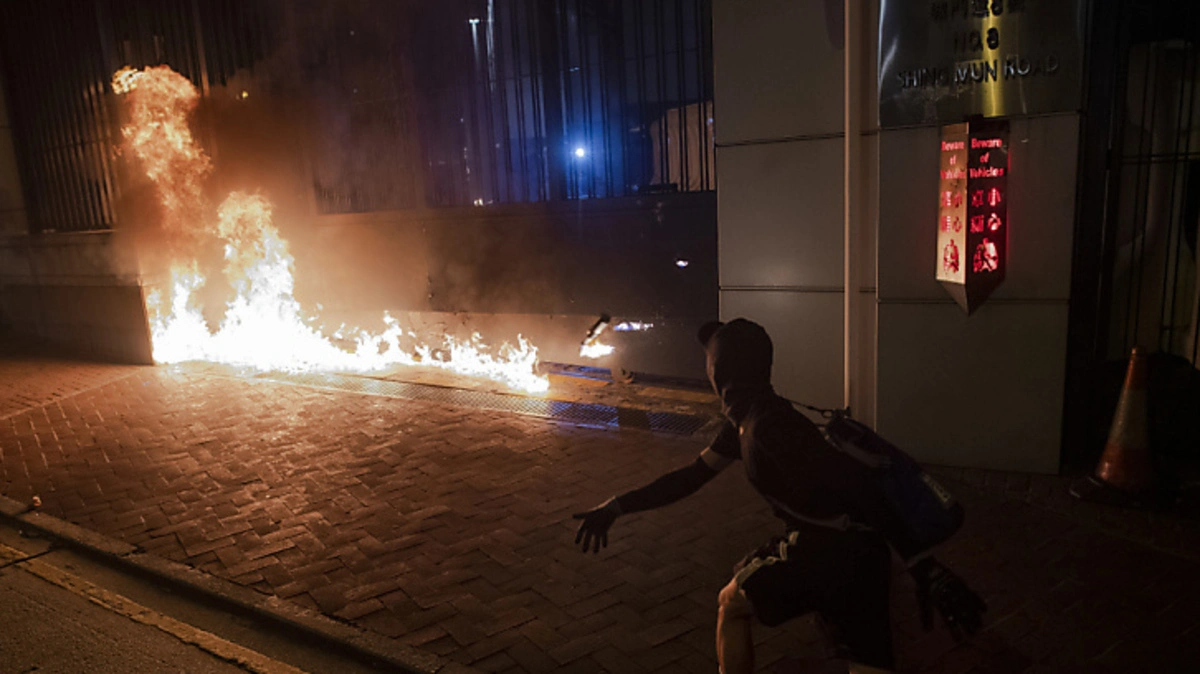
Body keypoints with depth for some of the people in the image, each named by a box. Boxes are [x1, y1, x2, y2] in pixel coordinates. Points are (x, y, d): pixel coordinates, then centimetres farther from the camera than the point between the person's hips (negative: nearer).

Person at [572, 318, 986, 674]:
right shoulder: (746, 419, 14)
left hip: (826, 552, -8)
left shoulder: (767, 424, -17)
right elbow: (692, 476, 19)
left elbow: (855, 482, -24)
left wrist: (923, 567, -27)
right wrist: (616, 507, 21)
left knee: (731, 604, 16)